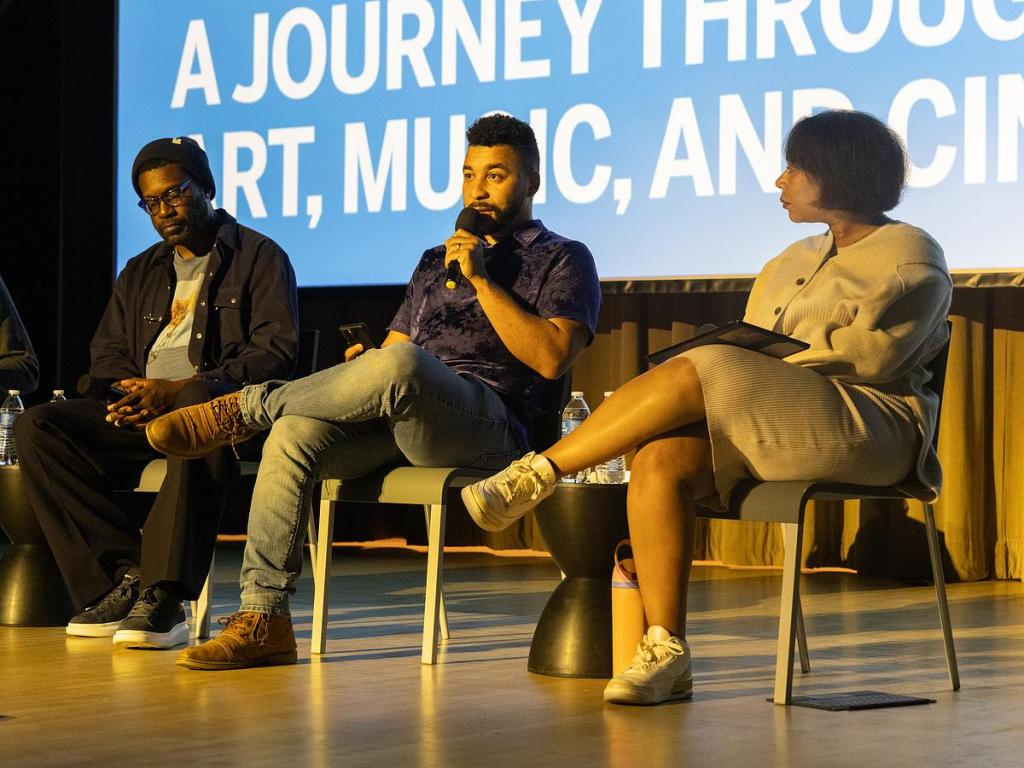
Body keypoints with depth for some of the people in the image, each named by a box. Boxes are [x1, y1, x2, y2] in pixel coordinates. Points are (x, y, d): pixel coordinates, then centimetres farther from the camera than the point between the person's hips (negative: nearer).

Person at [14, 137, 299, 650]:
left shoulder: (259, 258, 8)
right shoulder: (140, 273, 28)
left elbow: (275, 352, -5)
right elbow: (107, 354, 25)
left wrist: (179, 390, -17)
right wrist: (125, 392, -2)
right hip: (140, 413, 6)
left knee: (198, 408, -42)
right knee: (37, 427, -18)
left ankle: (163, 598, -44)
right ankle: (125, 577, -24)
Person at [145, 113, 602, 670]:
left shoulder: (563, 260, 12)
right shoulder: (436, 261, 31)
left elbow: (551, 358, -6)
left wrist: (481, 279, -7)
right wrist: (364, 366, 1)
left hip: (488, 424, -6)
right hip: (397, 427, 6)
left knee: (398, 365, -39)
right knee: (294, 435, -25)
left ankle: (244, 409, -19)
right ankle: (262, 619, -25)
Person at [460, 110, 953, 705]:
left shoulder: (911, 259, 4)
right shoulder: (790, 264, 27)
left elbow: (866, 355, -11)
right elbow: (749, 351, 18)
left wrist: (765, 373, -12)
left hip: (872, 427, -7)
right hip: (767, 433, 7)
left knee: (693, 374, -28)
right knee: (660, 460, -26)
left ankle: (537, 475, -18)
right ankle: (666, 654, -27)